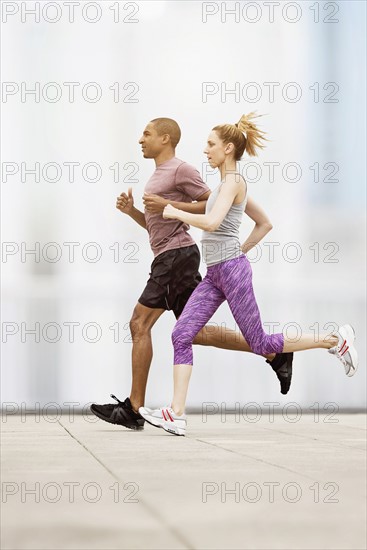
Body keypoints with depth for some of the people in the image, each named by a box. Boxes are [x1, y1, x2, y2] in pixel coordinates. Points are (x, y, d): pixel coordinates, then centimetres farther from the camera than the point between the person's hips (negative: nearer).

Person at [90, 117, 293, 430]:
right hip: (168, 258, 10)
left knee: (140, 323, -10)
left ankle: (134, 409, -8)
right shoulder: (160, 175, 25)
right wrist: (131, 211, 11)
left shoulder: (181, 170, -5)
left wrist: (167, 206, -16)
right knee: (194, 331, 7)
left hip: (177, 255, -10)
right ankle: (275, 354, 10)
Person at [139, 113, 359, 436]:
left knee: (260, 343, -3)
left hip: (232, 269, -9)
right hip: (214, 275, 9)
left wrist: (177, 213, -13)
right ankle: (176, 414, -12)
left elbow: (211, 222, -26)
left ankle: (336, 341, 11)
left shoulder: (232, 181, -11)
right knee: (182, 335, -5)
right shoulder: (230, 183, 17)